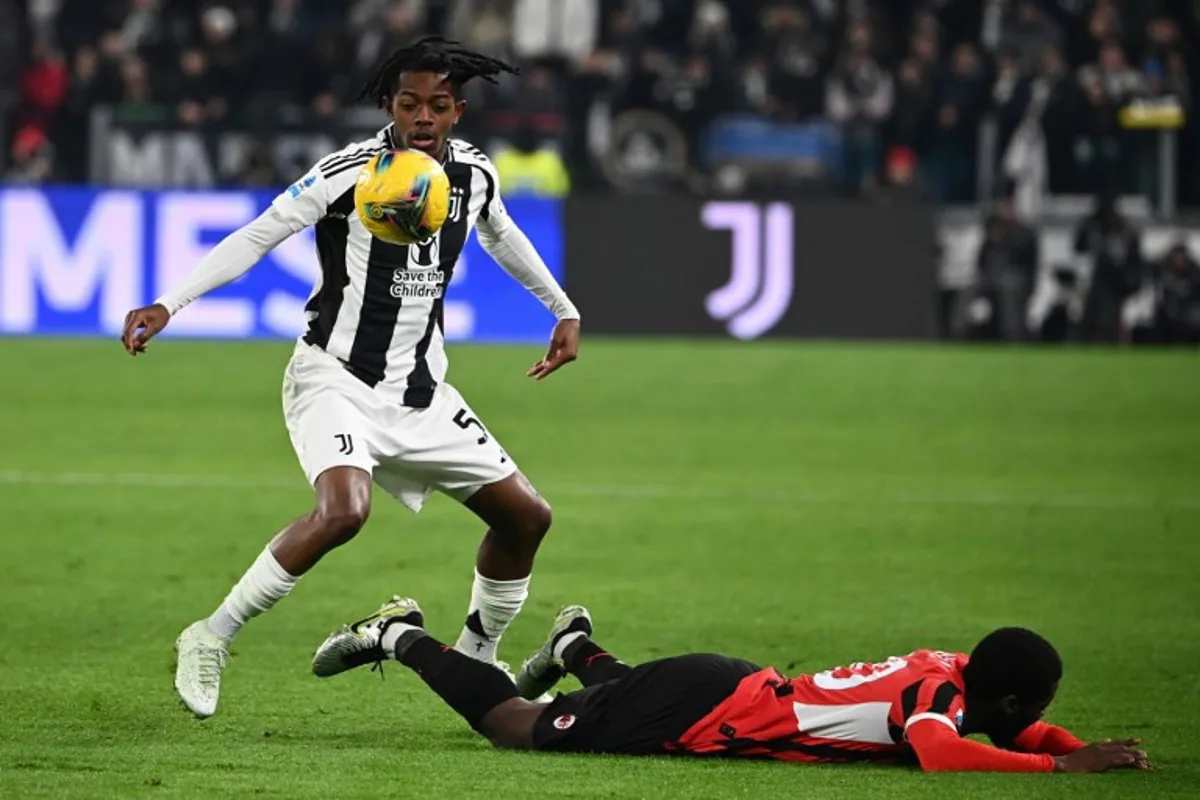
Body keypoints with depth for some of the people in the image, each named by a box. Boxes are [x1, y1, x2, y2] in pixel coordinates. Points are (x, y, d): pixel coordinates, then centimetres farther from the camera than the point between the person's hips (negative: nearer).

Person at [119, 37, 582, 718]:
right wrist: (168, 306, -25)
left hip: (422, 392, 7)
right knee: (344, 511, -32)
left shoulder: (475, 174, 2)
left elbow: (501, 234, 25)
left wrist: (564, 309, 30)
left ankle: (477, 662, 27)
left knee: (526, 516, 6)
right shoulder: (350, 172, -16)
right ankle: (210, 641, -19)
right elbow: (258, 236, -16)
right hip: (336, 378, -7)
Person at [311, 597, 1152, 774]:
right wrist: (1067, 764, -43)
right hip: (706, 708, -8)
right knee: (519, 728, 9)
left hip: (732, 692, 8)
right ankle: (402, 638, 22)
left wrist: (1081, 750, -7)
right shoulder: (939, 690, -28)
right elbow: (940, 753, -49)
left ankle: (578, 650, 53)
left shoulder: (955, 673, -4)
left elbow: (1020, 733, 13)